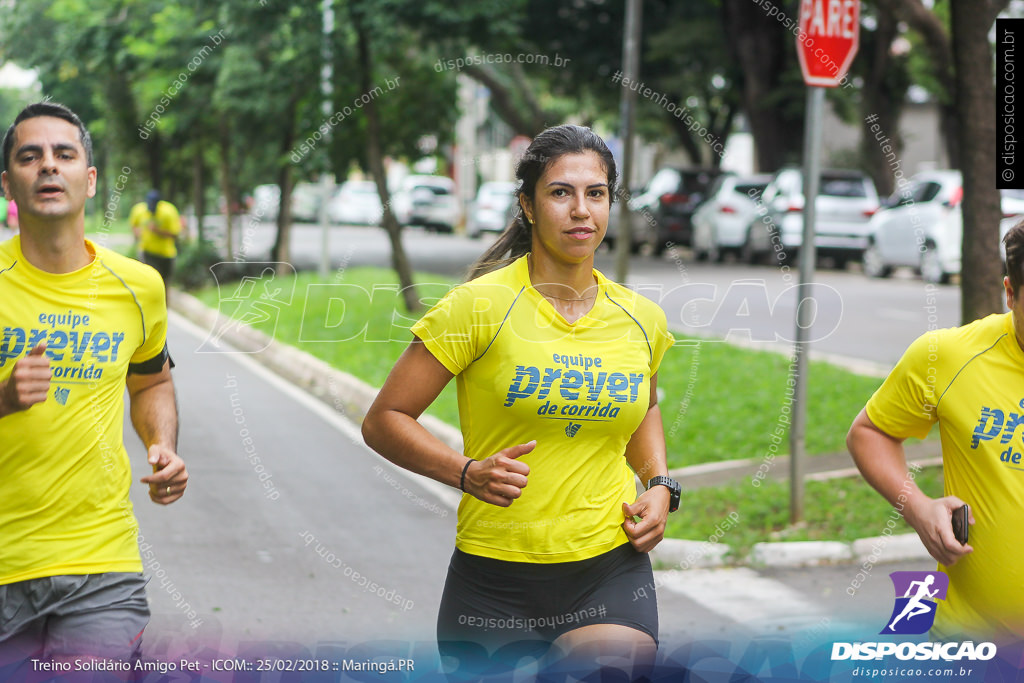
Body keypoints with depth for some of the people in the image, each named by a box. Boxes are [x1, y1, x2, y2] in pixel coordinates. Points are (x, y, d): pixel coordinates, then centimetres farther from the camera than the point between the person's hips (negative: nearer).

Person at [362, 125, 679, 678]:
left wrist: (660, 484, 10)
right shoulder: (480, 305, -7)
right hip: (496, 575, -2)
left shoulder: (641, 320, 7)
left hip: (611, 569, 2)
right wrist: (469, 473, -19)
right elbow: (383, 420, -5)